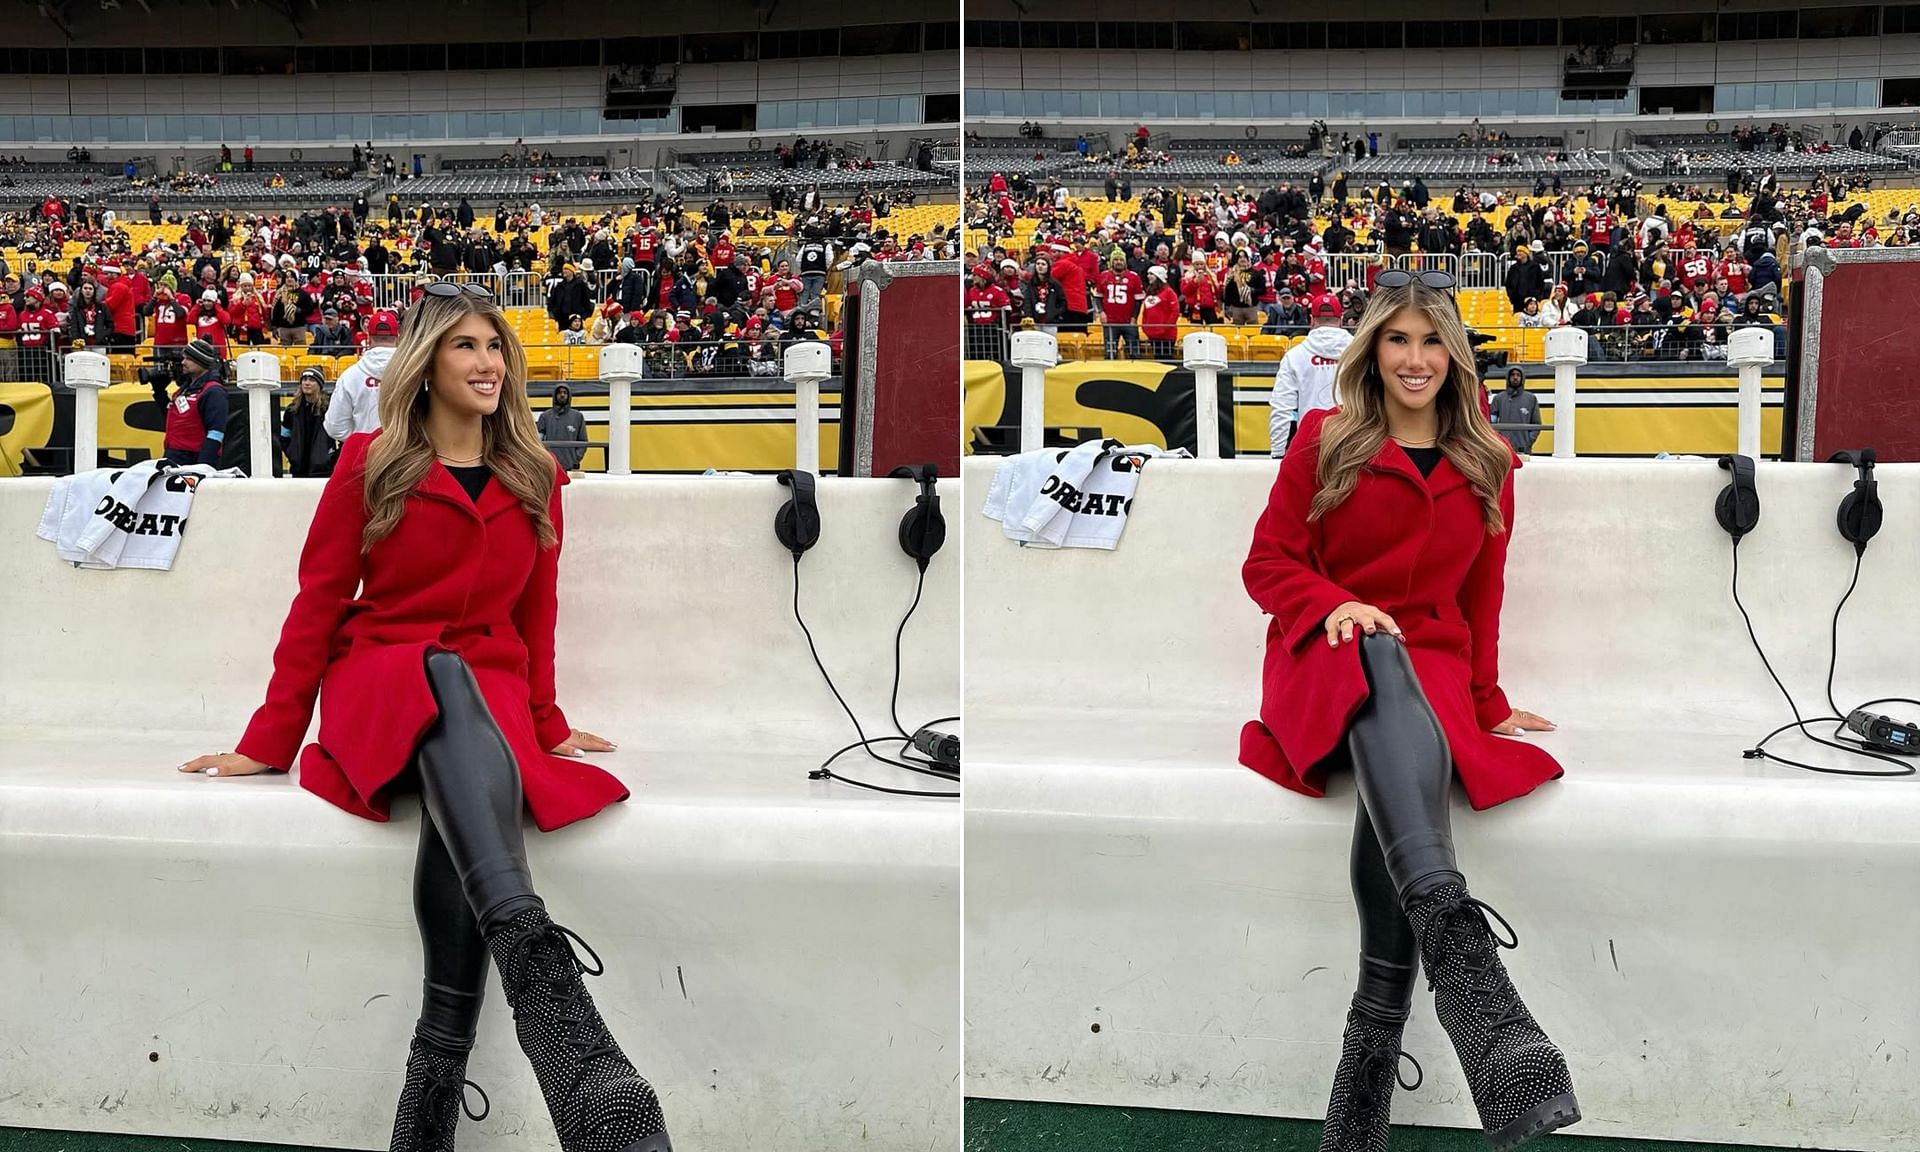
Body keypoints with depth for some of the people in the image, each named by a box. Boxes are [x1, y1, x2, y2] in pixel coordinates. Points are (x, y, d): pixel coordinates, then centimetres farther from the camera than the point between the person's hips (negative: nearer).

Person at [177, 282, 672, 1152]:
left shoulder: (535, 479, 12)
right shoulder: (370, 465, 4)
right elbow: (317, 604, 3)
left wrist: (545, 724, 16)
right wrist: (269, 743, 1)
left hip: (490, 692, 3)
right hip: (378, 682, -2)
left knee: (463, 815, -36)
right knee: (448, 679, -41)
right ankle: (544, 983, -62)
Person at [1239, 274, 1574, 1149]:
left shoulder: (1486, 464, 17)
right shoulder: (1326, 440, 10)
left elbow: (1480, 598, 22)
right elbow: (1267, 562, 6)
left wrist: (1487, 704, 19)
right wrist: (1335, 605, -12)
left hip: (1432, 674, 2)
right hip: (1326, 668, -2)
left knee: (1398, 792, -36)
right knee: (1380, 655, -42)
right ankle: (1464, 959, -61)